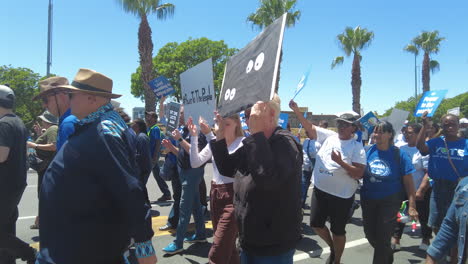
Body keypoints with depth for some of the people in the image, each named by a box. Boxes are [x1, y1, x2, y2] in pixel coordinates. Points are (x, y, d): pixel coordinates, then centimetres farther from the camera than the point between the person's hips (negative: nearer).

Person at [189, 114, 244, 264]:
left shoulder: (243, 142, -10)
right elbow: (195, 163, -2)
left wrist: (209, 135, -29)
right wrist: (194, 136, -11)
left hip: (233, 196, -7)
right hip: (215, 194, 7)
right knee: (227, 247, 19)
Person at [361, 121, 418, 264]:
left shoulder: (399, 155, -11)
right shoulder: (369, 151, -3)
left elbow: (408, 182, -8)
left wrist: (412, 206, -11)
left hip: (389, 202, -4)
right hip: (368, 200, 4)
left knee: (382, 238, 2)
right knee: (370, 234, 16)